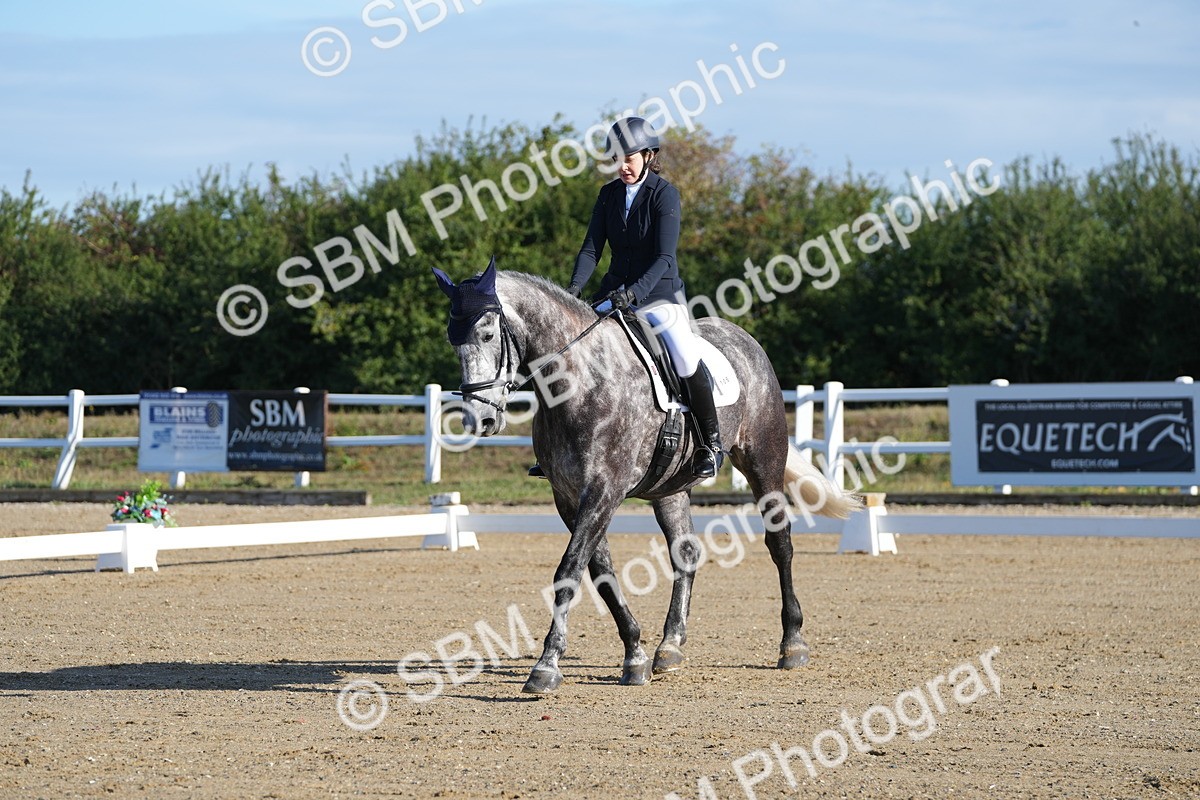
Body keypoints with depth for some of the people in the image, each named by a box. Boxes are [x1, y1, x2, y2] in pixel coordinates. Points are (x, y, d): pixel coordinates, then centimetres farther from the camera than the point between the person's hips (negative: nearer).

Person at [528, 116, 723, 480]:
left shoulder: (665, 194, -11)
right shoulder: (610, 194, 5)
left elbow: (665, 258, -19)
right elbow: (592, 248, 2)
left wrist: (635, 291, -34)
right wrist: (575, 286, -17)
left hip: (659, 293, -6)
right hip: (616, 293, 6)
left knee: (686, 360, -27)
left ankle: (712, 444, -9)